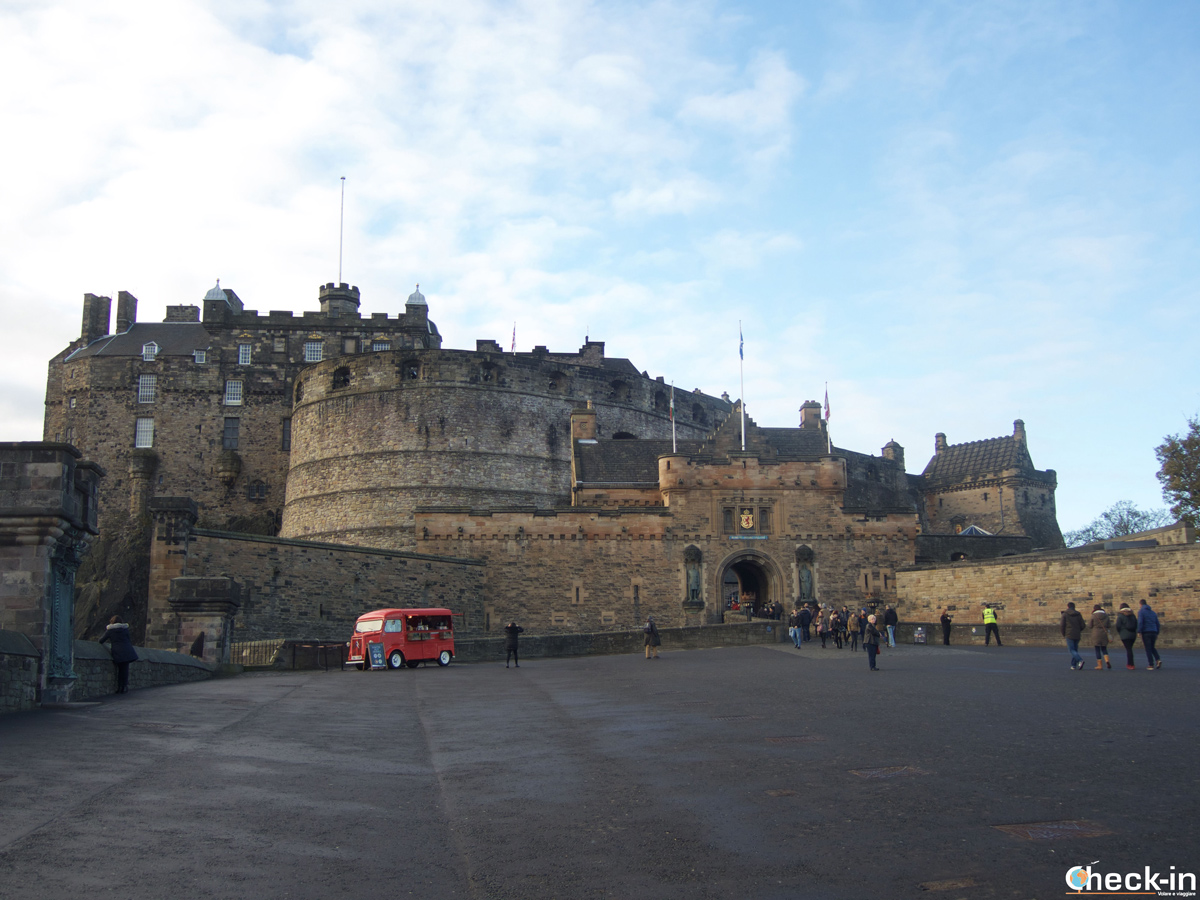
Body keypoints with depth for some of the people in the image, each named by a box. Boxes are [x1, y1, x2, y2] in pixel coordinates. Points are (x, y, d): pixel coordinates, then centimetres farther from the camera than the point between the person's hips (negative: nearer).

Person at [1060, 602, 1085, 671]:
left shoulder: (1065, 614, -2)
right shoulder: (1078, 614, 7)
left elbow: (1061, 626, -7)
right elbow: (1082, 625, 2)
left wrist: (1063, 635, 8)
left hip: (1069, 635, -4)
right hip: (1077, 635, 4)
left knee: (1072, 650, -5)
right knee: (1075, 650, 15)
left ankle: (1080, 660, -28)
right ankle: (1073, 665, 14)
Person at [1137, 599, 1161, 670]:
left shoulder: (1141, 611, -2)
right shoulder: (1153, 612, 17)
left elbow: (1140, 622, -15)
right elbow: (1157, 623, 15)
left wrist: (1139, 632, -14)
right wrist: (1157, 634, 19)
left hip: (1146, 632, -5)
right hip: (1154, 632, 5)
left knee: (1148, 648, 0)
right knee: (1152, 647, 19)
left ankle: (1151, 664, -2)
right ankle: (1158, 659, -3)